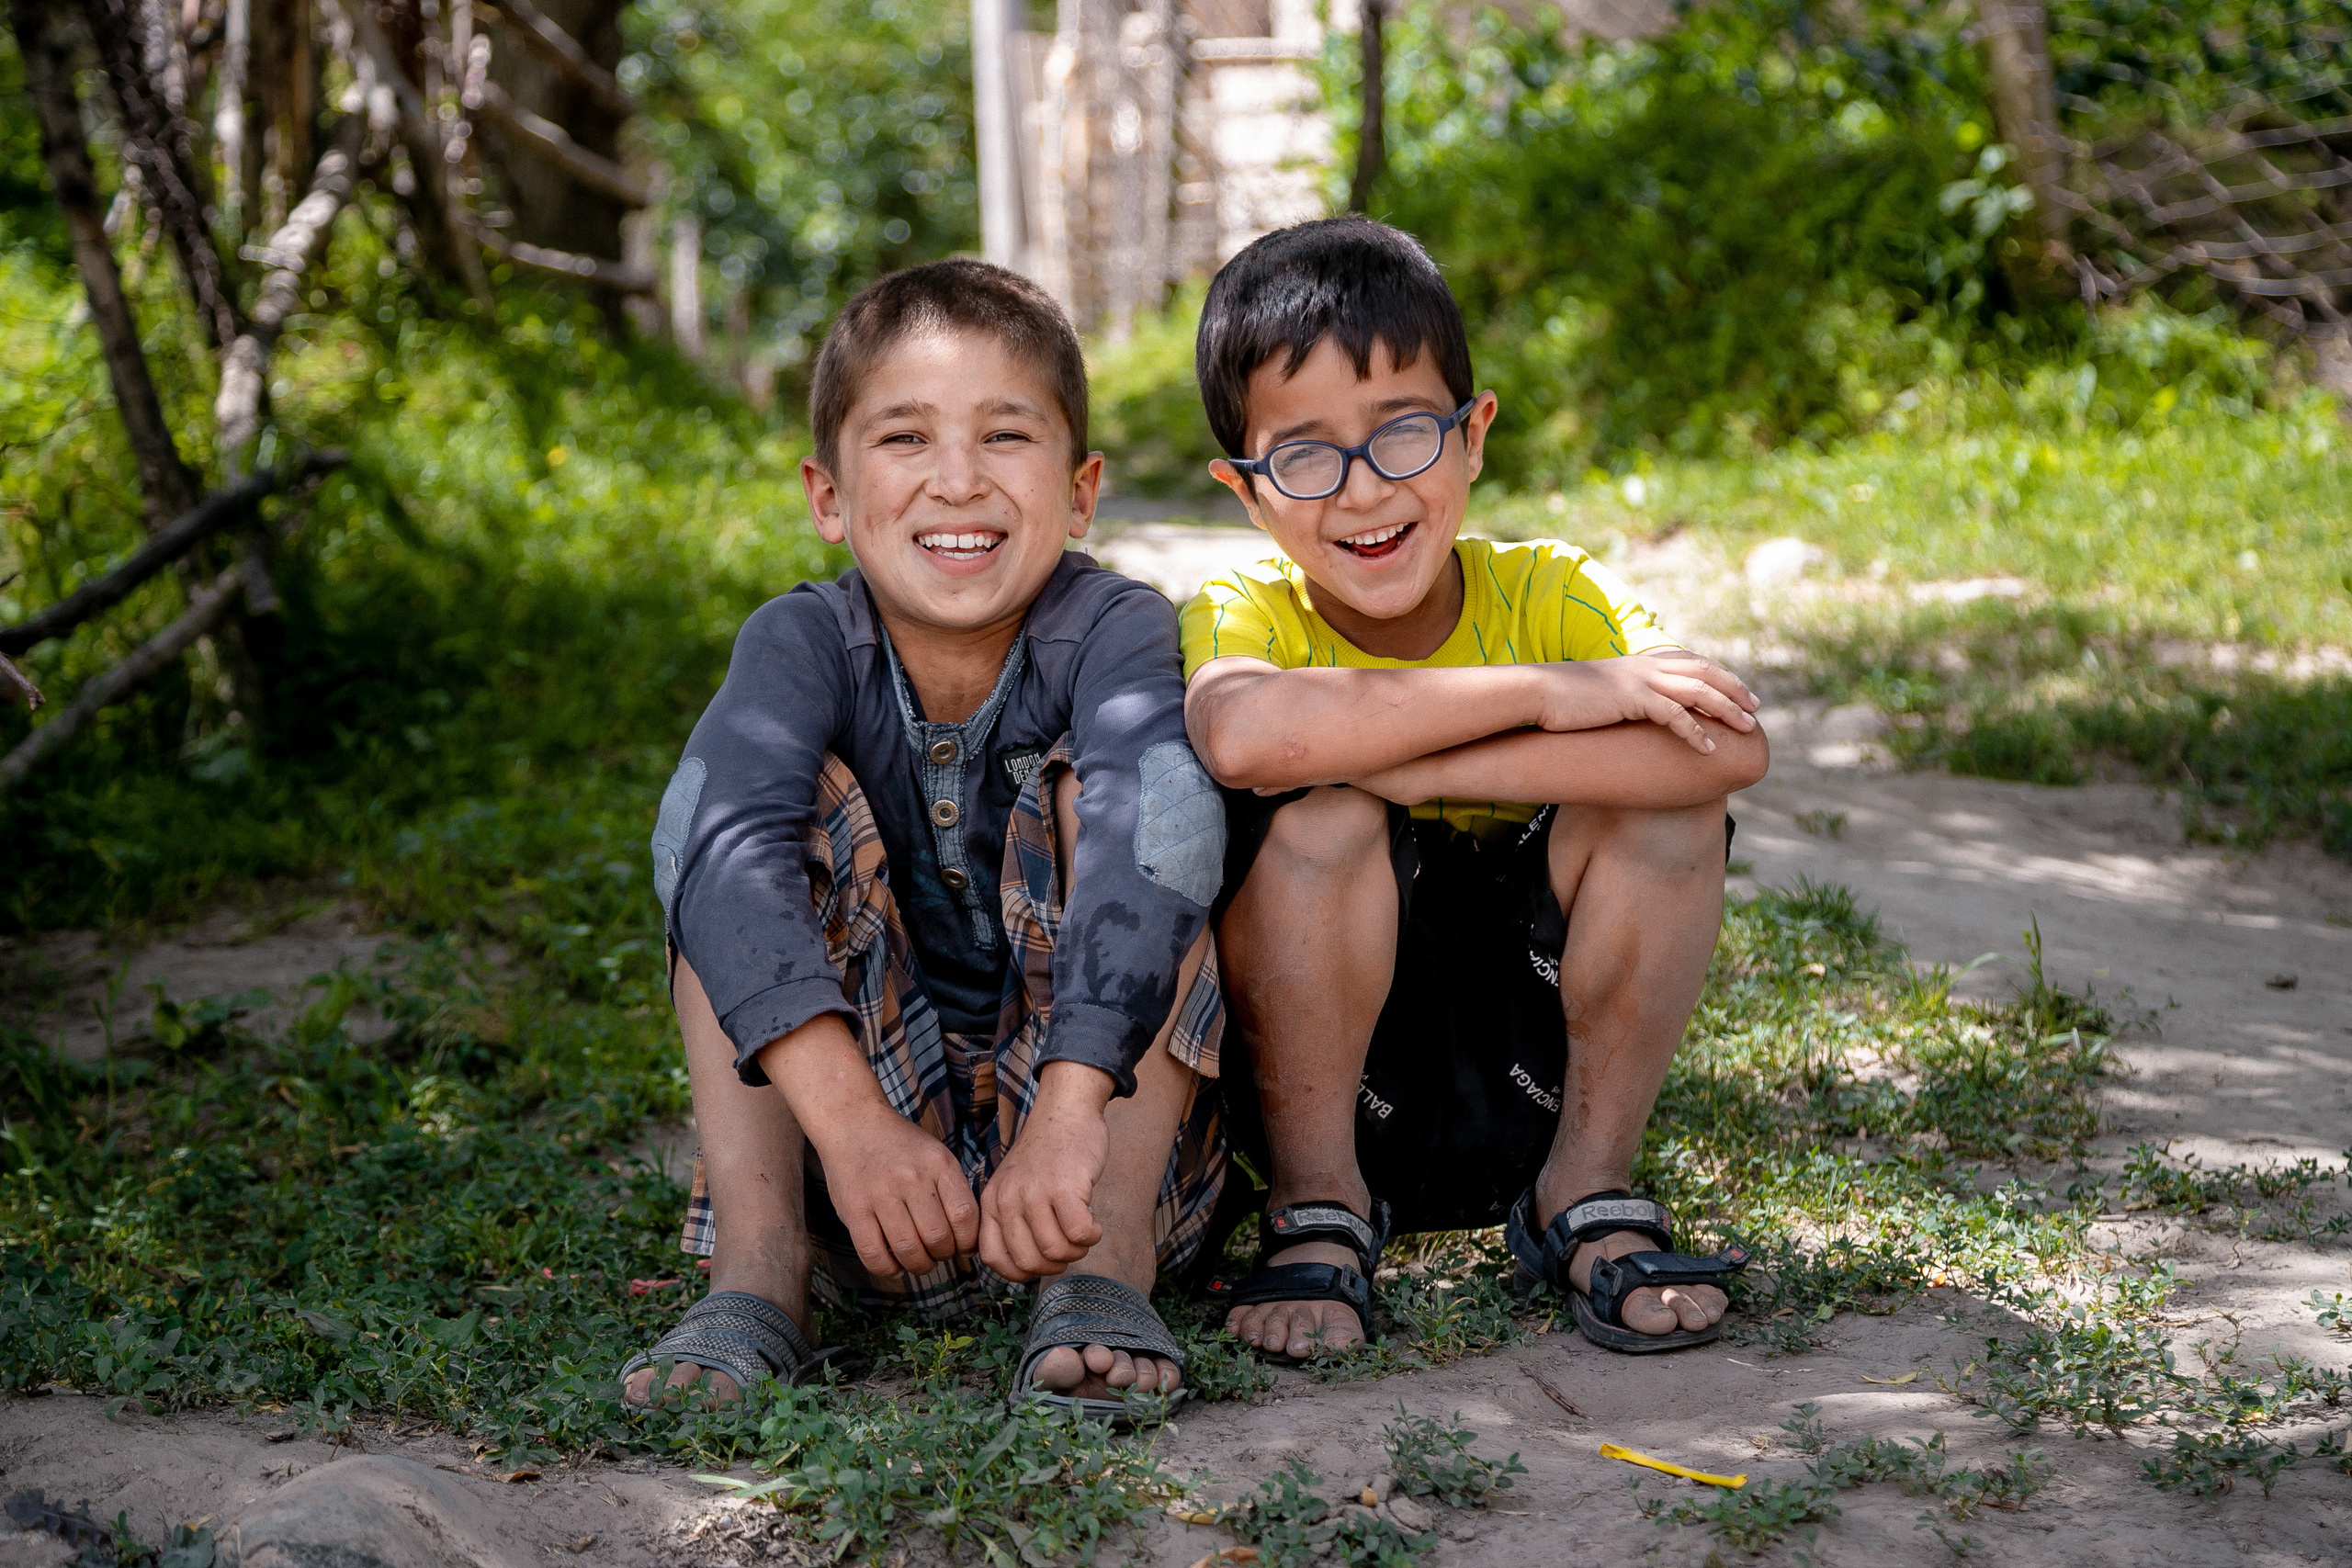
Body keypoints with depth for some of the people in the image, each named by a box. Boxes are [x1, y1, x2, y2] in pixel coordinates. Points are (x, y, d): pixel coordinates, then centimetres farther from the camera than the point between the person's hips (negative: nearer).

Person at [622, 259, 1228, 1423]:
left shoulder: (1116, 630, -13)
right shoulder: (802, 645, -9)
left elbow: (1145, 860, -32)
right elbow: (727, 854, -28)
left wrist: (1067, 1116, -47)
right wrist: (848, 1118, -43)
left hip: (1106, 1125, -1)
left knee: (1114, 784, -22)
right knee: (724, 800, -16)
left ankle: (1105, 1261, -30)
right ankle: (756, 1263, -23)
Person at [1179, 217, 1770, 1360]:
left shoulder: (1551, 595, -7)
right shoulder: (1241, 620, -12)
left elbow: (1730, 748, -28)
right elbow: (1242, 733, -40)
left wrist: (1410, 764, -31)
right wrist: (1549, 692, -34)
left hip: (1537, 1082, 2)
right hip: (1328, 1084, -2)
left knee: (1663, 806, -21)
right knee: (1318, 811, -28)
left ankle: (1587, 1193, -3)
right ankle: (1318, 1206, -8)